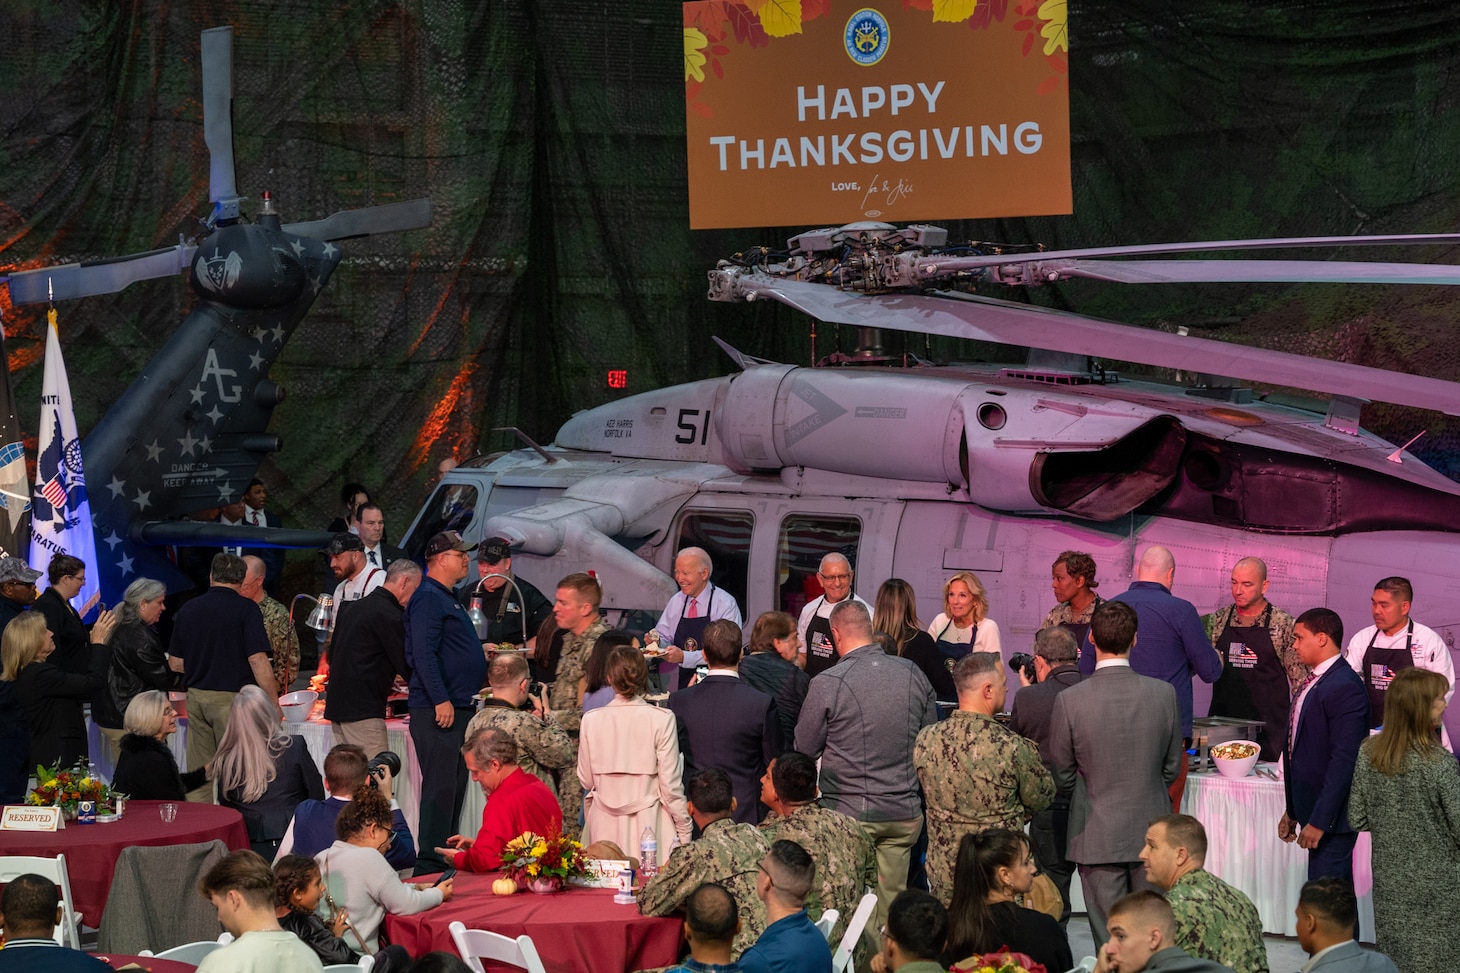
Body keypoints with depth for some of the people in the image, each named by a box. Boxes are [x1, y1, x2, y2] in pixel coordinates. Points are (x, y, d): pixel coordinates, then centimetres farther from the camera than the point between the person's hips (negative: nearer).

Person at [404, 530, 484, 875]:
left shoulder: (446, 598, 20)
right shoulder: (428, 598, -12)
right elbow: (423, 653, -21)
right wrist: (441, 699, -24)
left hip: (457, 708, 10)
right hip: (438, 711, -10)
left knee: (454, 787, 13)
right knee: (440, 787, -10)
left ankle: (444, 858, 18)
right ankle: (430, 866, -8)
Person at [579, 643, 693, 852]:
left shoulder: (591, 719, -3)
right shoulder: (661, 719, -9)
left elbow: (586, 781, 5)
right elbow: (670, 785, -7)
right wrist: (684, 832, 3)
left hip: (605, 826, 2)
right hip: (648, 823, -2)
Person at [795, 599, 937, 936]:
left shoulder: (827, 683, -12)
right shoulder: (914, 674, 1)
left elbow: (805, 750, -1)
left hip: (850, 811, -4)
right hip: (905, 813, 4)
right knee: (892, 905, 11)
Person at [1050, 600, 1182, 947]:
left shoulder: (1069, 701, -14)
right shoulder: (1164, 694, -8)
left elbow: (1062, 777, -3)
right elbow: (1172, 767, 4)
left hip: (1098, 836, -2)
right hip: (1151, 832, 2)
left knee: (1109, 940, 5)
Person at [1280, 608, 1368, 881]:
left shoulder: (1345, 687, -17)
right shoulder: (1314, 682, 14)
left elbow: (1344, 759, -22)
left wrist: (1319, 821, -22)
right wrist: (1292, 811, 20)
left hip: (1333, 816, -10)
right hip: (1312, 808, 10)